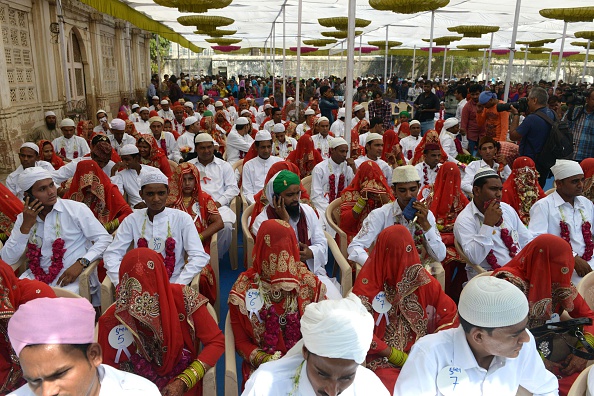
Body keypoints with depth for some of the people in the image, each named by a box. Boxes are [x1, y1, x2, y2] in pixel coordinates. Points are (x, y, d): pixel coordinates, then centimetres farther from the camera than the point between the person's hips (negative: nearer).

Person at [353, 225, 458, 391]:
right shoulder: (367, 284, -8)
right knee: (395, 387, -30)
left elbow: (450, 313, 3)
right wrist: (393, 356, -13)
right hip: (380, 357, -3)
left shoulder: (421, 279, -1)